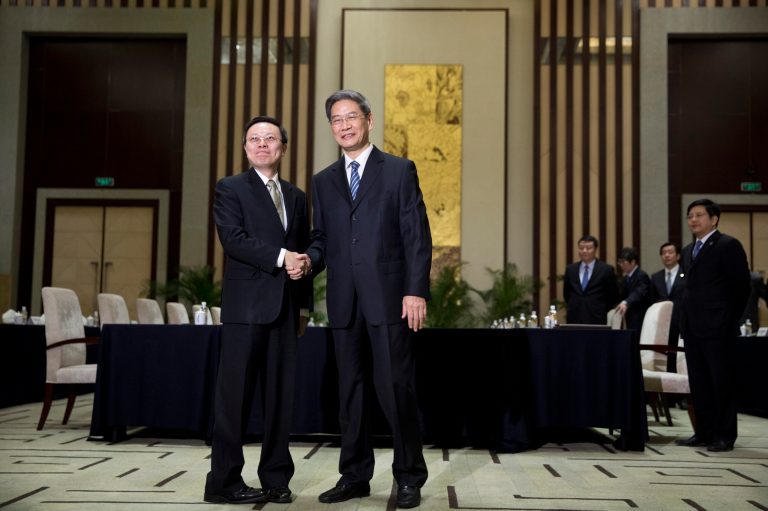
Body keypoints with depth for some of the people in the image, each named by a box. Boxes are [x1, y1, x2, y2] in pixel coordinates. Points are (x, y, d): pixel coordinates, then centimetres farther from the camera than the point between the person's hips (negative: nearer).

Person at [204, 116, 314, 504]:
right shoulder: (230, 188, 4)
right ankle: (224, 482, 5)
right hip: (246, 306, -5)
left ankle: (276, 478, 14)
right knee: (235, 395, -2)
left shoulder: (296, 196, 19)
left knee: (281, 395, 6)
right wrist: (281, 257, -17)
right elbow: (233, 238, -11)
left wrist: (304, 305, 13)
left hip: (285, 309, 5)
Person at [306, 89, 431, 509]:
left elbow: (417, 235, -2)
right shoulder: (323, 181, 16)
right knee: (350, 390, 9)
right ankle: (354, 476, 20)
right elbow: (321, 237, 16)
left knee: (396, 387, -2)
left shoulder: (399, 170, 4)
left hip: (389, 297, -4)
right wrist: (308, 258, -7)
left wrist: (416, 290, -11)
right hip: (344, 301, 4)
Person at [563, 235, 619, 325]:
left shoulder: (607, 270, 0)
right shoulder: (570, 269, 10)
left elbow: (613, 296, 6)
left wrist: (603, 313, 7)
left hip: (596, 320, -3)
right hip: (574, 319, 3)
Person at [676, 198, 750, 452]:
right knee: (698, 383, 11)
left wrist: (730, 320, -8)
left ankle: (724, 435, 7)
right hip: (693, 327, 8)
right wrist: (686, 320, 10)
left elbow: (741, 286, -9)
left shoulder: (728, 245, -6)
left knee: (722, 382, 0)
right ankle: (704, 432, 18)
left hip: (717, 328, -8)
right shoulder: (689, 250, 17)